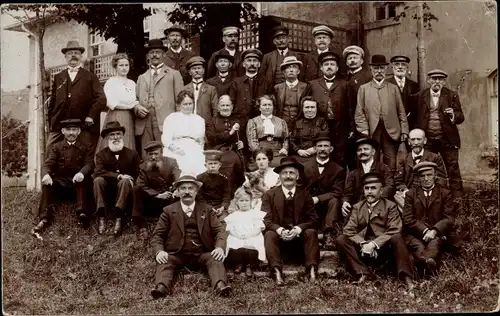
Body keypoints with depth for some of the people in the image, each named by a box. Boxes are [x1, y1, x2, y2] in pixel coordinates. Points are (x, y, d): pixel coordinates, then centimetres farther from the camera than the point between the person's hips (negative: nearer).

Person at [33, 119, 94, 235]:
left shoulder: (86, 147, 10)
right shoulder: (56, 147, 14)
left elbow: (89, 164, -6)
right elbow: (48, 164, 1)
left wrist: (82, 173, -31)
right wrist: (46, 174, -25)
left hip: (77, 182, -1)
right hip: (60, 182, 2)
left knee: (83, 181, -34)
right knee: (46, 185, -28)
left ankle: (82, 213, -47)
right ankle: (44, 219, -35)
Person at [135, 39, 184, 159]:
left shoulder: (174, 74, 12)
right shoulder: (142, 77, 25)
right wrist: (137, 108, 0)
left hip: (165, 124, -4)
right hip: (144, 124, 4)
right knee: (146, 159, -1)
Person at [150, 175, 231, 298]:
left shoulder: (206, 210, 13)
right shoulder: (169, 211, 10)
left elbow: (219, 230, 6)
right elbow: (157, 235, 7)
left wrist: (219, 247, -16)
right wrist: (159, 251, -15)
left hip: (202, 253, 1)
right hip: (176, 254, 0)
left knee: (215, 259, -28)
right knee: (164, 262, -30)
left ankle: (220, 285, -50)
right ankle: (161, 287, -52)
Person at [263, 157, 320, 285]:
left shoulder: (305, 194, 8)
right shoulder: (269, 195, 5)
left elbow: (313, 219, -1)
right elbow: (266, 220, -4)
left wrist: (298, 229, -20)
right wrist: (279, 230, -25)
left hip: (300, 236, 1)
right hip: (279, 236, -1)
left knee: (311, 232, -27)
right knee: (269, 235, -30)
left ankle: (312, 269, -37)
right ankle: (277, 270, -45)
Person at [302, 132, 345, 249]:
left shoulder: (338, 170, 1)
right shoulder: (305, 166, 8)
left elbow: (337, 193, -9)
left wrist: (317, 199, -23)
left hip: (326, 206, -1)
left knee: (334, 201, -31)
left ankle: (330, 235, -36)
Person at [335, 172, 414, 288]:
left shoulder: (390, 206, 5)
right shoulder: (357, 207, 14)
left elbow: (394, 231, -8)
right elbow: (349, 230, 3)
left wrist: (374, 244, -20)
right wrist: (363, 244, -16)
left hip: (383, 249, -2)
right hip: (362, 250, 3)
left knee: (397, 238, -32)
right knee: (340, 240, -20)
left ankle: (406, 277, -30)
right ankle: (363, 273, -27)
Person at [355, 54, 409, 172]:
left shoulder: (394, 88, 16)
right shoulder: (363, 88, 12)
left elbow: (401, 112, 11)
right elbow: (359, 113, 6)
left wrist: (404, 131, 2)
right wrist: (364, 130, -7)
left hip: (391, 132, 1)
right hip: (371, 133, -1)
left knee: (391, 166, -3)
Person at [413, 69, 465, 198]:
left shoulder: (452, 96, 5)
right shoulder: (420, 96, 6)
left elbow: (461, 117, 2)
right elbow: (415, 118, 8)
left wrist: (453, 115, -18)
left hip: (447, 139, -1)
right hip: (427, 139, 1)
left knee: (453, 168, -1)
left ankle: (458, 197, 3)